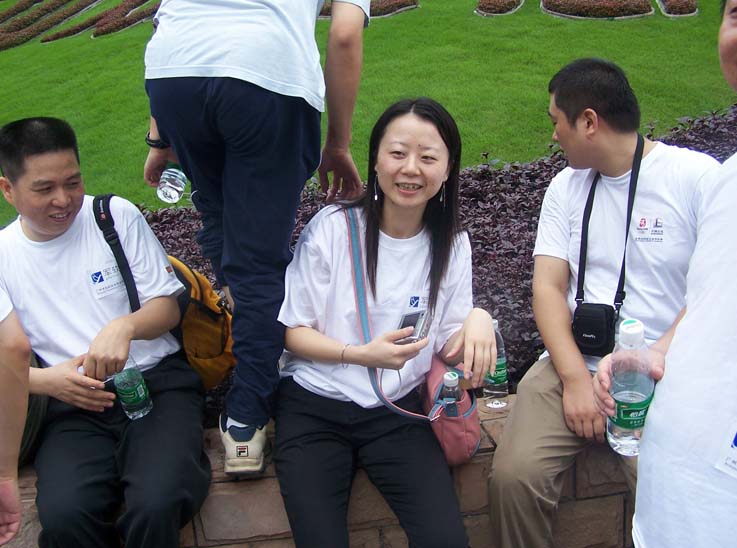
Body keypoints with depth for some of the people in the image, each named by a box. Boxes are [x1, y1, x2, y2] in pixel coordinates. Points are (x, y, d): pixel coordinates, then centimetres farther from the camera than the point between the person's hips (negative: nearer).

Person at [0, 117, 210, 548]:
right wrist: (47, 380, -14)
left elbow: (168, 306, 4)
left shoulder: (118, 215, 5)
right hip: (74, 403, 2)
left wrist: (124, 326, -18)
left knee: (157, 505, -31)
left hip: (157, 381, -1)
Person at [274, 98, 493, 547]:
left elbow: (447, 345, 4)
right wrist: (361, 354, -22)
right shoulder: (332, 227, -10)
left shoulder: (452, 244, 2)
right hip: (314, 407, -2)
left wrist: (478, 320, -19)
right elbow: (293, 331, -5)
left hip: (397, 410, 3)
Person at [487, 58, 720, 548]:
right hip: (574, 366, 4)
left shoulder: (697, 176, -1)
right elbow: (548, 286, 6)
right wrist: (575, 376, -8)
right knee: (514, 474, -20)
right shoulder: (566, 186, 14)